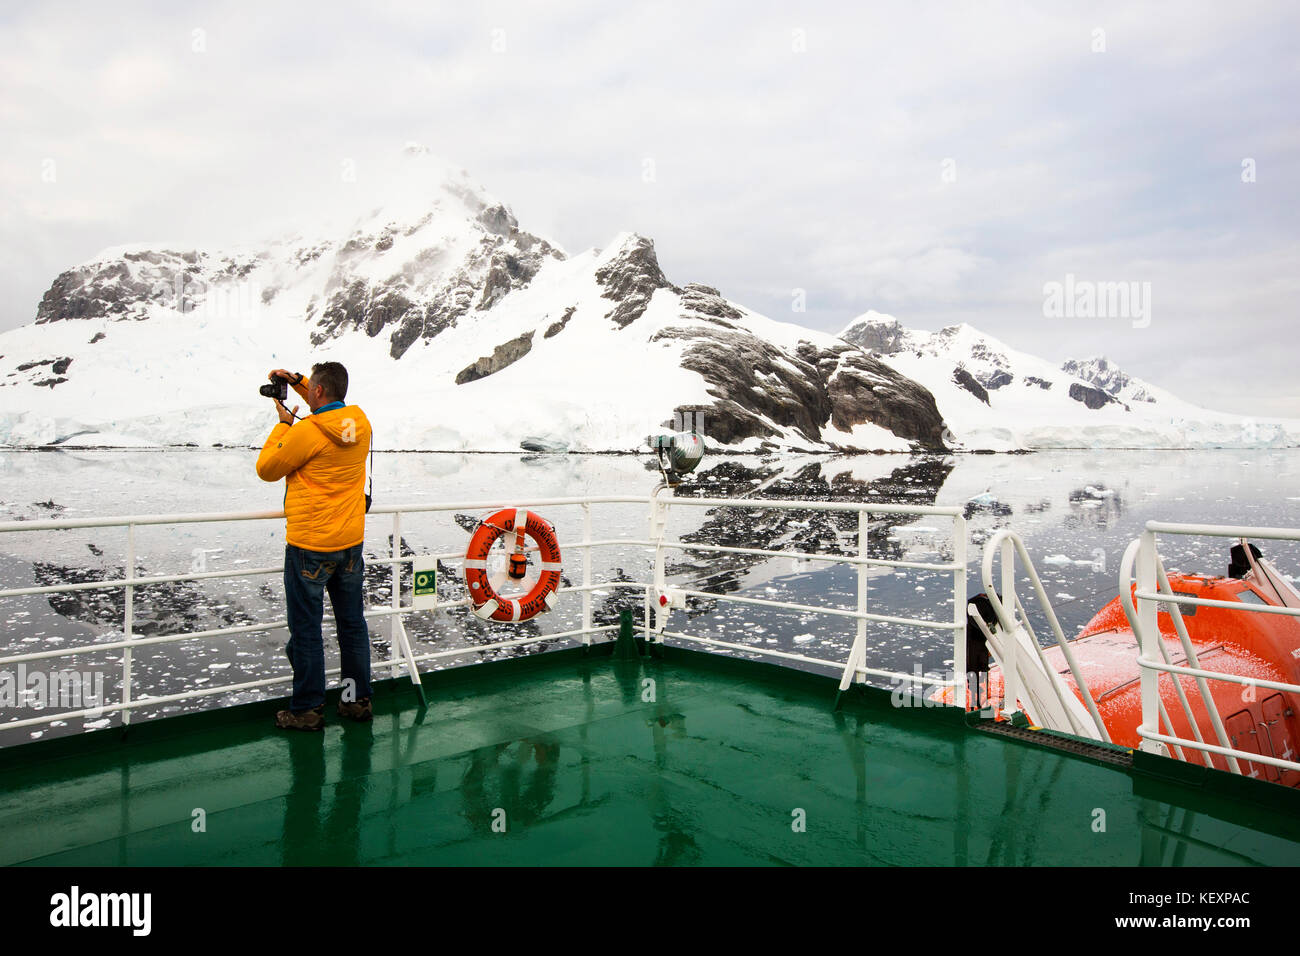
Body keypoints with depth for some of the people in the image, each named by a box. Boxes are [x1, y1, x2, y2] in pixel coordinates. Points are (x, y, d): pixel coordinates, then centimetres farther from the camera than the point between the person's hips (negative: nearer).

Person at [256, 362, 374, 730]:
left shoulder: (306, 432, -17)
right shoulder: (360, 422, 2)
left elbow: (267, 469, -3)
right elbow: (331, 409, 27)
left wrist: (284, 424, 5)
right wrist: (297, 381, 20)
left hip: (309, 547, -6)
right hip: (351, 541, 7)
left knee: (306, 630, 5)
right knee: (352, 623, 15)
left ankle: (307, 709, 13)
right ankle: (357, 699, 25)